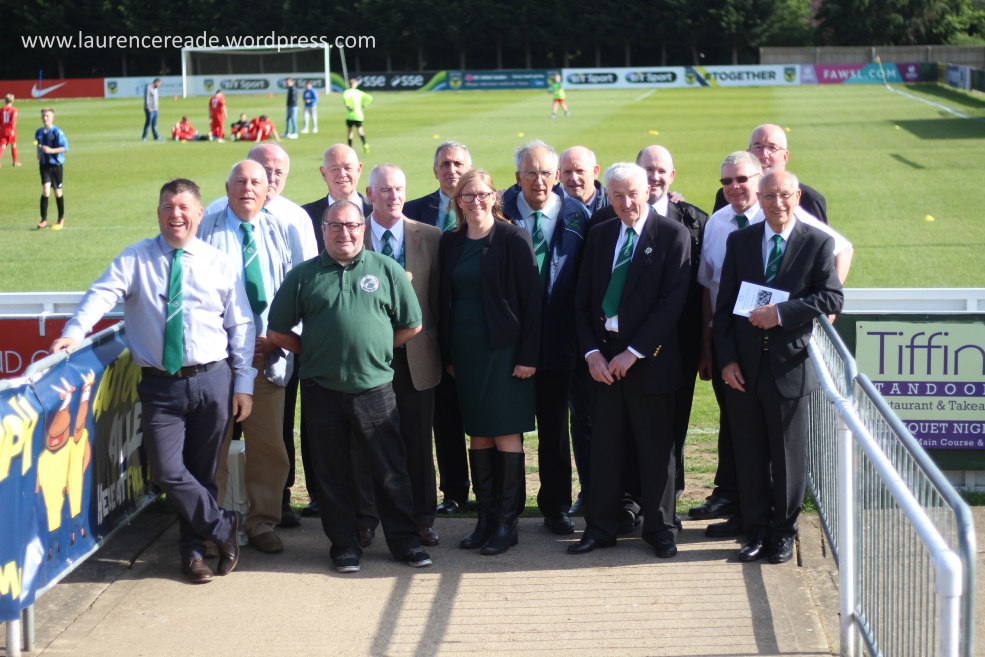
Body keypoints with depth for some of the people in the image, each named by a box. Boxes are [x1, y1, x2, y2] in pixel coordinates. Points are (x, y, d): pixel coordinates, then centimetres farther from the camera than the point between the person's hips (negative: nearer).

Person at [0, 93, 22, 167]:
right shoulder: (14, 109, -6)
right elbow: (13, 120, -16)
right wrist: (13, 129, -19)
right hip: (11, 130, -2)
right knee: (13, 145, 12)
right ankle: (15, 161, 21)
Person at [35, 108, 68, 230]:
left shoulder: (57, 132, -10)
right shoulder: (38, 132, 5)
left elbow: (65, 148, -13)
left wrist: (51, 150, -23)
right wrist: (39, 155, 10)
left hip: (56, 164, -3)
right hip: (44, 165, 3)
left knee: (58, 191, 7)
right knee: (45, 189, -11)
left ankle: (61, 219, 22)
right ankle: (44, 219, -10)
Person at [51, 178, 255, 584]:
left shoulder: (219, 264, 5)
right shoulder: (135, 260, 3)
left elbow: (240, 327, 7)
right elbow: (102, 294, -12)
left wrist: (243, 384, 2)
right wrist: (74, 333, -30)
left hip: (212, 380, 1)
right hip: (159, 384, -1)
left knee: (202, 472, 9)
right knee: (168, 471, -10)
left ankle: (193, 549, 28)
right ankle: (223, 528, 12)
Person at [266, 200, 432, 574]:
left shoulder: (386, 270, 5)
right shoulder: (303, 276, 5)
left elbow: (412, 325, 9)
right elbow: (277, 332, 9)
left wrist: (377, 348, 6)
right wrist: (314, 352, 5)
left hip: (375, 388, -1)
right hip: (322, 391, 1)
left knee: (390, 471, 4)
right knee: (332, 473, 8)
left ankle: (404, 542, 15)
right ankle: (344, 546, 18)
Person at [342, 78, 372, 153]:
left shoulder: (347, 92, -4)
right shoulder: (359, 92, 8)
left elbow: (345, 98, -28)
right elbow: (369, 98, 0)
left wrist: (347, 106, -15)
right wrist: (363, 106, 3)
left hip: (350, 115, -2)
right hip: (359, 116, 2)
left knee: (350, 131, 9)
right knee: (360, 131, 5)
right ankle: (365, 144, -20)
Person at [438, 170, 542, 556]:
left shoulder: (513, 240, -6)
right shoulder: (450, 243, 8)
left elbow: (531, 299, -8)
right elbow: (445, 299, 12)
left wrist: (528, 356, -12)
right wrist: (447, 354, 7)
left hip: (503, 350, -5)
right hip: (465, 350, 5)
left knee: (506, 434, -3)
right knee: (477, 434, 8)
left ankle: (506, 523, 4)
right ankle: (485, 517, 14)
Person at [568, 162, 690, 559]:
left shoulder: (672, 235, -5)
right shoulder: (600, 235, 10)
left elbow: (672, 301, -12)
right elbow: (584, 299, 9)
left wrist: (633, 352, -14)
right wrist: (591, 352, -4)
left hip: (650, 358, -4)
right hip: (603, 356, 4)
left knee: (656, 448, 5)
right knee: (605, 446, 8)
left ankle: (660, 528, 17)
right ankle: (601, 527, 17)